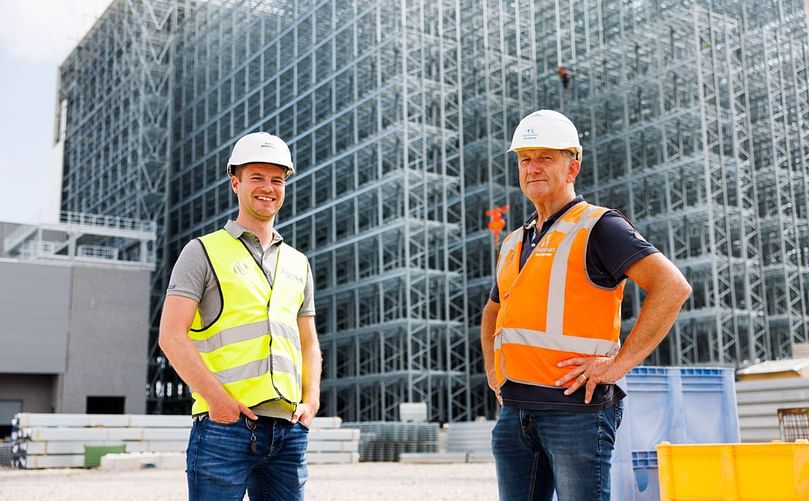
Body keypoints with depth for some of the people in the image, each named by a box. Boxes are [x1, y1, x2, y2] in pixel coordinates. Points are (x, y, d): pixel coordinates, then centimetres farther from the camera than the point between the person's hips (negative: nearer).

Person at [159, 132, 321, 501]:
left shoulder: (297, 263, 20)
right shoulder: (204, 252, 4)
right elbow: (171, 336, -5)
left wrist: (311, 401, 6)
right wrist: (217, 397, -15)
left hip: (289, 429, 5)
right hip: (225, 423, -5)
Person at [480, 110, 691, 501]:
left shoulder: (597, 227, -3)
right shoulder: (514, 243, 19)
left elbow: (672, 286, -15)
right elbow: (493, 313, 36)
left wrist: (619, 363, -17)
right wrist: (492, 370, 19)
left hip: (575, 407, -7)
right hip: (515, 411, 7)